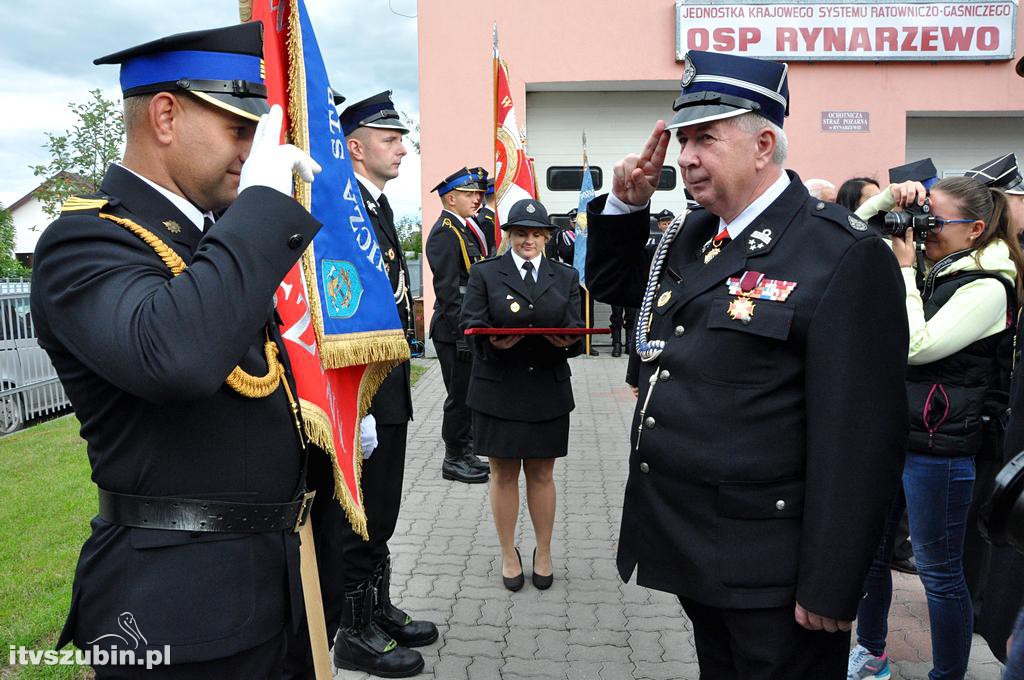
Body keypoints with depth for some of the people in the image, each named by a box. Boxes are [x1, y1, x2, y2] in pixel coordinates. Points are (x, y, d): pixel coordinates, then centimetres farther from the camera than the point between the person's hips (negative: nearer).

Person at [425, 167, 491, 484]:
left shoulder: (465, 229, 16)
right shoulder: (444, 233, -15)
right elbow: (448, 290, -20)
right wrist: (463, 334, -21)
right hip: (456, 333, -10)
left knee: (467, 394, 16)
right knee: (460, 395, 0)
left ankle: (465, 453, 28)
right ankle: (454, 460, 12)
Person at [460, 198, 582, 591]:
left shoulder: (566, 277, 10)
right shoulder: (484, 274, 4)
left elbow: (576, 332, 2)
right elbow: (472, 326, -5)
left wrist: (566, 341, -22)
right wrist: (493, 341, -27)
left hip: (548, 391, 2)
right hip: (498, 391, -1)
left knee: (541, 474, 12)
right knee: (504, 473, 9)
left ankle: (543, 553, 28)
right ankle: (508, 554, 25)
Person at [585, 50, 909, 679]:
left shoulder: (844, 256, -18)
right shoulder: (694, 236, 6)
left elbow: (859, 440, -20)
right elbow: (614, 286, 21)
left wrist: (828, 590, -17)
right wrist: (626, 205, 2)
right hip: (690, 549, 8)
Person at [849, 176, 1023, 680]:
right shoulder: (928, 269, 8)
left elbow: (916, 347, -20)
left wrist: (905, 269, -14)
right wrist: (893, 200, -2)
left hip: (937, 447, -7)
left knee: (939, 571, 7)